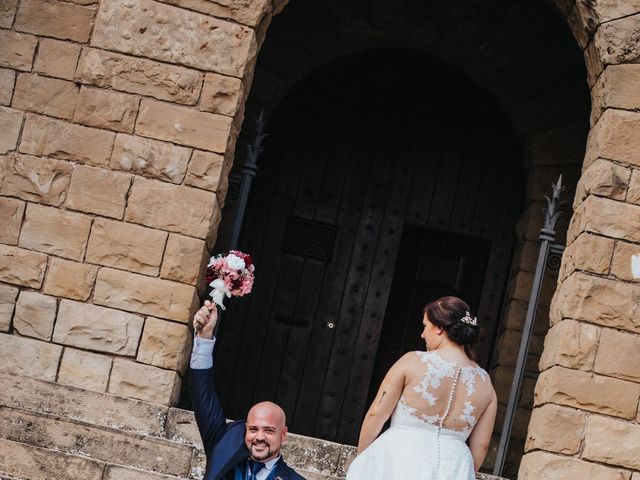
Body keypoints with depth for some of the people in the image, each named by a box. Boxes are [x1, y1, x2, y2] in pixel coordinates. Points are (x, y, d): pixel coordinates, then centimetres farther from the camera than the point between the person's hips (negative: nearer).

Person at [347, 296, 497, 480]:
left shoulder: (413, 362, -7)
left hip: (401, 461, -4)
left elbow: (376, 415, -5)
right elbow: (480, 446, 5)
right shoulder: (485, 383, 3)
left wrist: (360, 458, 8)